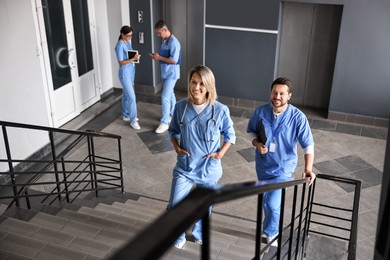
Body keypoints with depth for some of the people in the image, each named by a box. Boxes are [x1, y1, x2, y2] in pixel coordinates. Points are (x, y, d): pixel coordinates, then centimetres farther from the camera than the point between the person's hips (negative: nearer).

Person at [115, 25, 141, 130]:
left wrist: (136, 57, 0)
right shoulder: (120, 45, -20)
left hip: (131, 71, 9)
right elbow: (121, 62, -22)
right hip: (124, 73, -9)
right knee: (132, 97, -9)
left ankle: (126, 115, 32)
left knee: (126, 95, 19)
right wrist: (133, 59, -31)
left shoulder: (128, 42, 7)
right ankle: (133, 120, 0)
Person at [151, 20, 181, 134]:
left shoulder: (173, 42, -22)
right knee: (170, 95, 19)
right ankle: (172, 116, 33)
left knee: (165, 97, -10)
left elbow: (174, 60, -26)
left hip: (172, 73, -9)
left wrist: (159, 58, -20)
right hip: (165, 72, 9)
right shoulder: (165, 41, 9)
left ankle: (164, 123, -4)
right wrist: (157, 56, 7)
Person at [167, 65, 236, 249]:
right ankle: (179, 235, 33)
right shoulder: (180, 107, -9)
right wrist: (176, 147, -9)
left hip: (209, 168, -1)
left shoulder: (220, 110, -15)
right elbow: (173, 130, 7)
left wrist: (221, 153, -11)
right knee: (174, 207, 2)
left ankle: (199, 234, 48)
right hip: (185, 166, 1)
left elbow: (230, 135, 1)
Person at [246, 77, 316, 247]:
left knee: (273, 203, -10)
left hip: (283, 167, -3)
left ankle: (270, 232, 20)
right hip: (263, 165, 4)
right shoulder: (260, 112, -11)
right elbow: (251, 131, 5)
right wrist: (257, 144, -16)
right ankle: (270, 226, 49)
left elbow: (308, 145, -19)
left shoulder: (298, 117, -19)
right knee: (266, 200, 21)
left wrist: (308, 168, -33)